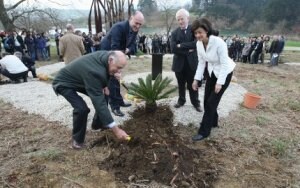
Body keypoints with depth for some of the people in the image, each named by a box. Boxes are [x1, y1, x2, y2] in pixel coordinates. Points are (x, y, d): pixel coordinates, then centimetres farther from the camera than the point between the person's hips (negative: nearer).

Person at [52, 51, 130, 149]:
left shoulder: (105, 56, -16)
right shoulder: (94, 71, -41)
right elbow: (98, 101, -42)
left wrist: (103, 87, -9)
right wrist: (115, 129, -41)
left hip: (78, 79, 9)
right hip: (64, 83, -8)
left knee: (103, 96, 4)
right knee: (82, 108, -27)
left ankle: (98, 123, 26)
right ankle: (77, 139, -1)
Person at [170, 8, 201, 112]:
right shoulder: (174, 33, 1)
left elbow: (196, 43, -19)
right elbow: (173, 48, -12)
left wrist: (181, 45, -17)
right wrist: (187, 50, -17)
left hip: (191, 63, -2)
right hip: (179, 63, 2)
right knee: (181, 85, 15)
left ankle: (196, 103, 24)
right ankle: (181, 100, 33)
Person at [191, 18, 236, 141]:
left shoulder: (219, 42, -29)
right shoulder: (199, 44, -10)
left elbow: (224, 64, -25)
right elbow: (201, 62, -1)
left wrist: (220, 82, -27)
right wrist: (196, 79, -5)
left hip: (224, 73, -6)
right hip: (212, 73, 6)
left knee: (211, 101, -7)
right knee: (207, 101, 9)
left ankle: (204, 131, 3)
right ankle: (213, 122, 33)